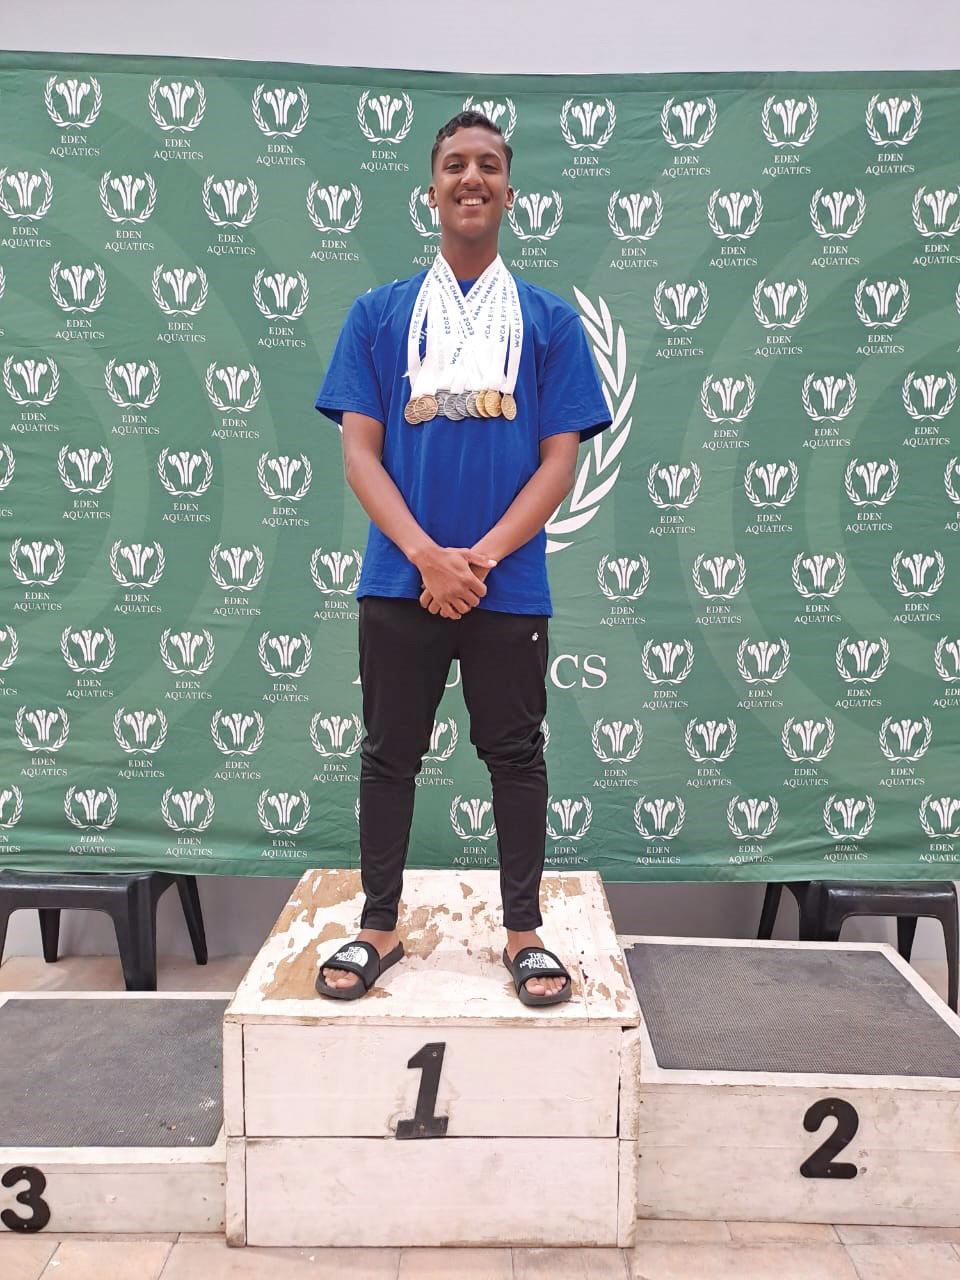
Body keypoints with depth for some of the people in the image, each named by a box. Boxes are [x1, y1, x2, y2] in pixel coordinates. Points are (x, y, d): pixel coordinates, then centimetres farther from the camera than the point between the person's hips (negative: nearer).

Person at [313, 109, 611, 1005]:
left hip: (509, 585, 0)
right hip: (399, 581, 1)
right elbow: (359, 450, 0)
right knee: (389, 753, 9)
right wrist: (427, 555, -14)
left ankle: (524, 930, 24)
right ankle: (378, 924, 25)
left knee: (515, 756, 8)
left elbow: (560, 459, 0)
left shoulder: (551, 320, 6)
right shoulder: (378, 314, 7)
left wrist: (479, 559, -12)